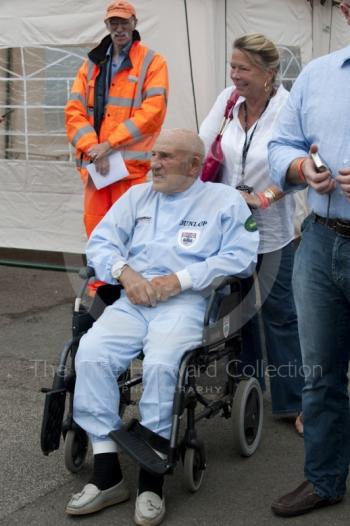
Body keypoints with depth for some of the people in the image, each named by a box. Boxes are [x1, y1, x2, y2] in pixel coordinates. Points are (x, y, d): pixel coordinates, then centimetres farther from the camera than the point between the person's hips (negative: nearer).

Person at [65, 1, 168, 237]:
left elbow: (152, 112, -11)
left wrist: (109, 144, -14)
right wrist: (93, 149, -9)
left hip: (133, 165, -4)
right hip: (95, 164, 4)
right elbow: (74, 110, 7)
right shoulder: (92, 63, 15)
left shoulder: (152, 62, 1)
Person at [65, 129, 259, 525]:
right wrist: (125, 272, -6)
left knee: (160, 363, -33)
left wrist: (179, 278, -12)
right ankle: (107, 475, -19)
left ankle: (151, 480, -21)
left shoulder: (225, 200, 11)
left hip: (187, 303, -4)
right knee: (90, 353, -24)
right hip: (132, 301, 4)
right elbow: (100, 242, 16)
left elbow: (240, 257, -3)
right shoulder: (137, 196, 24)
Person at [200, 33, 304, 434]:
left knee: (279, 312, 3)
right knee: (238, 306, 15)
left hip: (271, 228, -4)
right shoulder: (228, 99, -2)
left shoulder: (287, 109, -15)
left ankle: (293, 402, 13)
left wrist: (260, 198, -22)